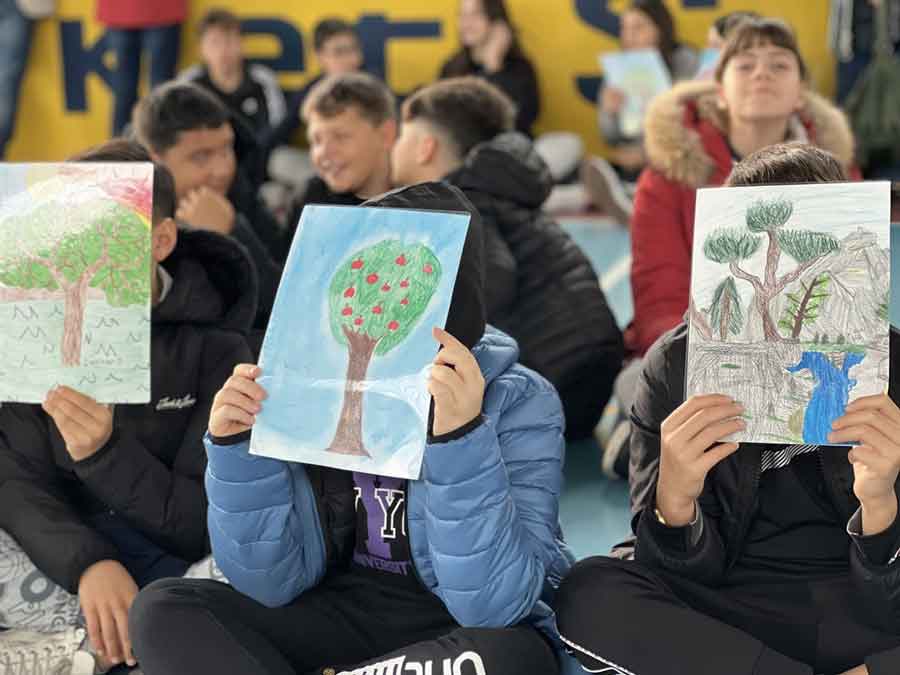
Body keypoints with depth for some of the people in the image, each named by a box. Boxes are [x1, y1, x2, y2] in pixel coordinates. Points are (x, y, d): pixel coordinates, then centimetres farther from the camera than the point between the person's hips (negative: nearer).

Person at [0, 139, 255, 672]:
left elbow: (202, 523, -8)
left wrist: (104, 452, -26)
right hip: (58, 565, 2)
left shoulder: (213, 348, -3)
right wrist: (90, 563, -27)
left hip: (170, 573, -1)